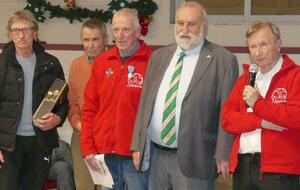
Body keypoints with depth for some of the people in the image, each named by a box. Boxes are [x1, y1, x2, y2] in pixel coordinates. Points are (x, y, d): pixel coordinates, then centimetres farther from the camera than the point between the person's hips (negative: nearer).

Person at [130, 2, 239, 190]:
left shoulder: (223, 60, -5)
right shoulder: (159, 56, 12)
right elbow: (144, 102, 12)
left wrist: (223, 154, -13)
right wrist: (137, 145, 8)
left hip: (193, 158, -5)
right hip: (156, 154, 5)